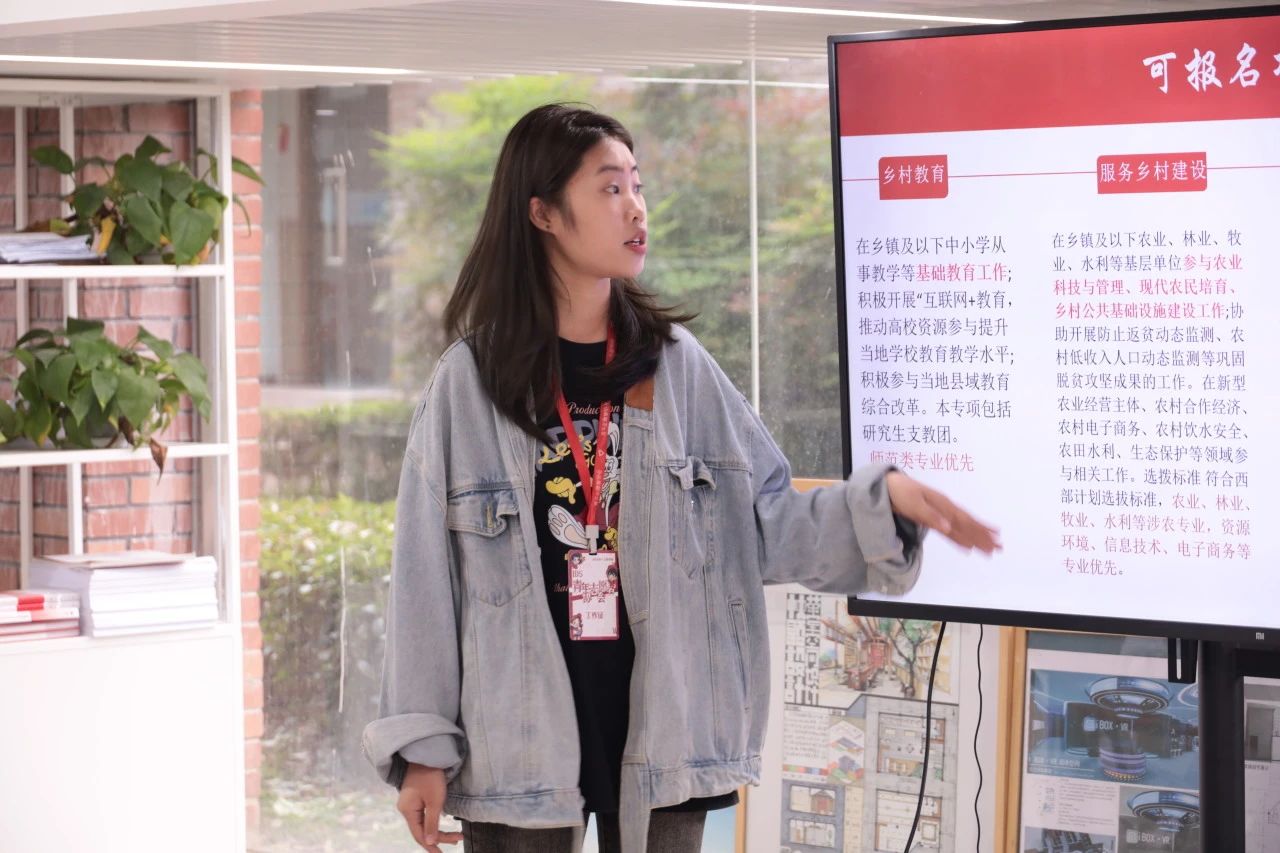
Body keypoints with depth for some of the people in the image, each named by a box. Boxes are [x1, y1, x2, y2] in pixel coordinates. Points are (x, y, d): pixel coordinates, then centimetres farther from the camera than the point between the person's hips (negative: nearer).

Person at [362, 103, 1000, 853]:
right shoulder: (469, 382, -3)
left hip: (657, 728, 2)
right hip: (518, 741, -2)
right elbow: (428, 574, -3)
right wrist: (424, 747, -6)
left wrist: (881, 499, -12)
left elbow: (767, 524, 5)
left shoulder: (678, 366, 5)